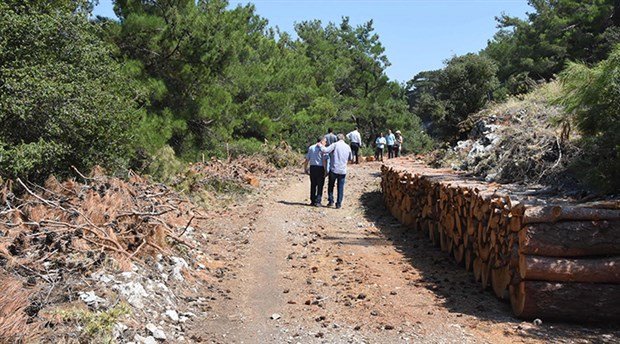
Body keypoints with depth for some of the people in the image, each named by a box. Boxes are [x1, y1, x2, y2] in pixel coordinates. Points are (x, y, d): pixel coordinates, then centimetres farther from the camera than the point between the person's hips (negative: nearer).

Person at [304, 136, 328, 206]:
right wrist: (325, 170, -11)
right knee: (320, 186, 4)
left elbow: (307, 159, 8)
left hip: (312, 167, 4)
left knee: (313, 185, 14)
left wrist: (305, 168, 16)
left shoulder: (310, 148, 8)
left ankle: (312, 201, 17)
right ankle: (317, 201, 2)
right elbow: (324, 161, -14)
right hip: (320, 168, -4)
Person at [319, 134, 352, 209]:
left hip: (334, 169, -2)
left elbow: (325, 150, -19)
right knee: (340, 188, 8)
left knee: (331, 186, 14)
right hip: (343, 171, 3)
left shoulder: (335, 145, -7)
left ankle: (331, 201, 13)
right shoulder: (347, 147, 5)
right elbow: (350, 158, 18)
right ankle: (338, 204, 8)